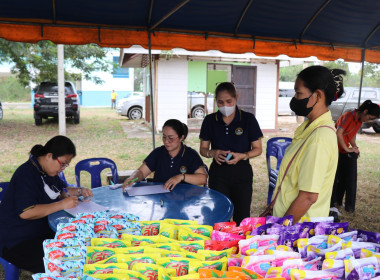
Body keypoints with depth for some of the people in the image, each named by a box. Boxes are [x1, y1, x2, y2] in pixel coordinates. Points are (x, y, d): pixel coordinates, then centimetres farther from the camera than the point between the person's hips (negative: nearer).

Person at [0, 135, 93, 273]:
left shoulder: (48, 171, 10)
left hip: (41, 233, 9)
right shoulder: (26, 174, -20)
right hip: (16, 242, -9)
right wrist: (62, 205, -25)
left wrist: (79, 191, 3)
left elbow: (60, 191, 23)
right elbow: (26, 212, -29)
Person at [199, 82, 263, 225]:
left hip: (242, 172, -1)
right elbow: (203, 149, 6)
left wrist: (242, 156, -19)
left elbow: (258, 149, 0)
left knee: (242, 219, 8)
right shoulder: (210, 120, 1)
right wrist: (213, 153, -16)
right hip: (218, 172, 1)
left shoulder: (248, 119, -4)